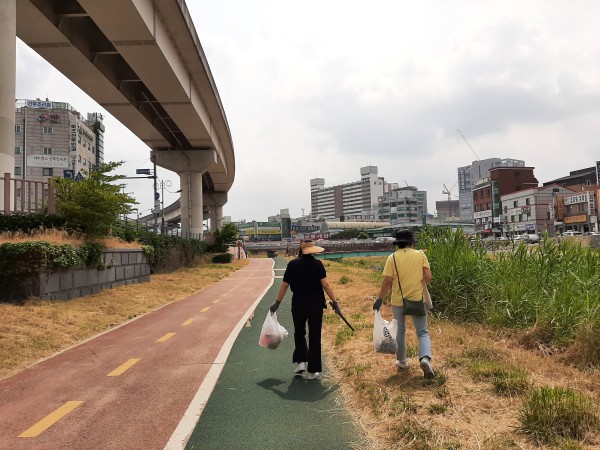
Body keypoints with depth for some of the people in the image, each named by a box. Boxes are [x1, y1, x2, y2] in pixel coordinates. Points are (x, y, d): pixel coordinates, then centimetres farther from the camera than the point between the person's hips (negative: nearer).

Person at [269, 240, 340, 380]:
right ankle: (312, 371, 12)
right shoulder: (317, 264, -7)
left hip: (298, 304, 1)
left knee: (299, 333, 22)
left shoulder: (292, 264, -2)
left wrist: (277, 303, 8)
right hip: (316, 304, -1)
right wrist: (334, 301, -6)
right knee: (314, 336, 8)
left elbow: (284, 285, 0)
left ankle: (301, 361, 10)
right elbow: (325, 285, -12)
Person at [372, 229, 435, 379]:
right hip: (418, 299, 0)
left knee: (400, 331, 18)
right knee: (422, 332, 9)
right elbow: (428, 277, -8)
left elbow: (387, 282, -11)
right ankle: (425, 358, -14)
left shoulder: (392, 257, -8)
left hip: (398, 300, 0)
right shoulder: (420, 255, -4)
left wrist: (380, 299, -2)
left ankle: (402, 361, 30)